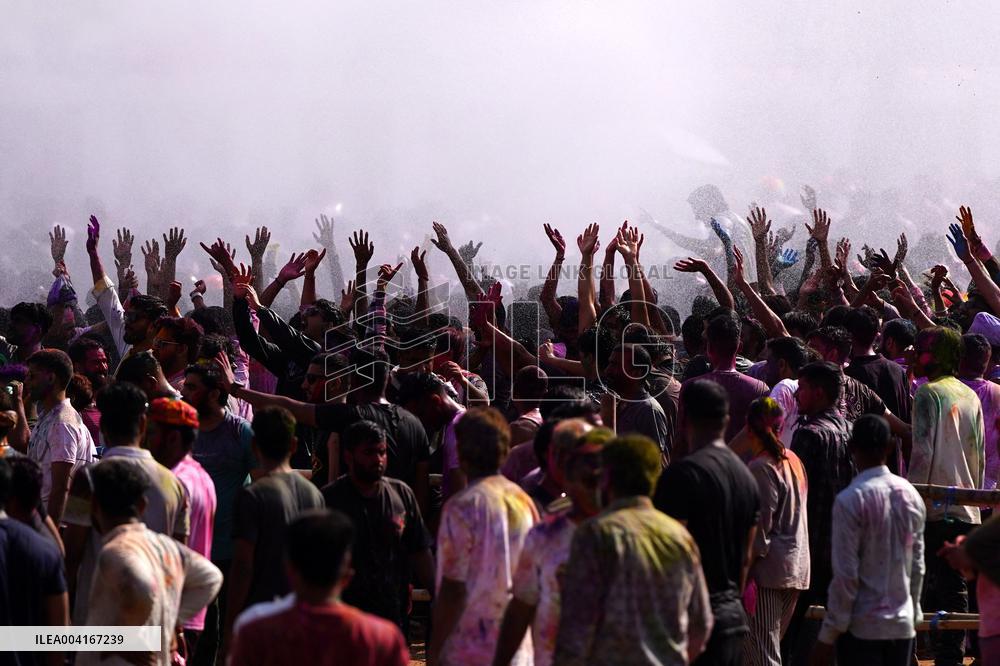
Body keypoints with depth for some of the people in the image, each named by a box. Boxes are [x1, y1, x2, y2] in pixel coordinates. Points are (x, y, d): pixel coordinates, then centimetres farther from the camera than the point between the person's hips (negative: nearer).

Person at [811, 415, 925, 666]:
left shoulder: (850, 500, -13)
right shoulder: (911, 495, 5)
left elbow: (845, 574, -14)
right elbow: (918, 566, 10)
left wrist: (828, 635, -8)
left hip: (862, 627, -5)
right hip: (903, 626, 5)